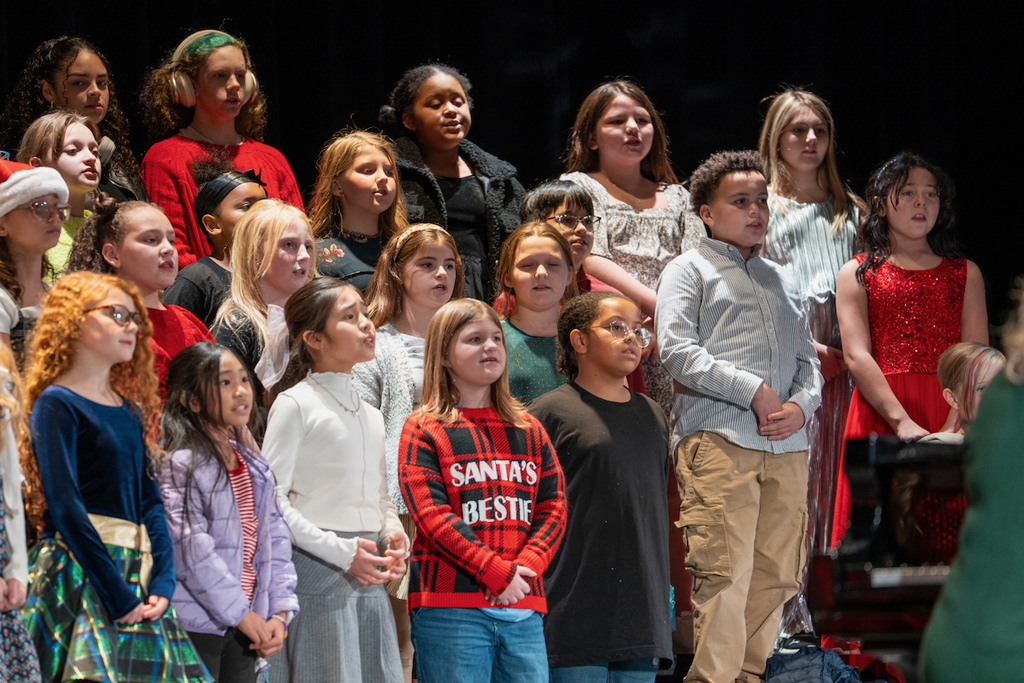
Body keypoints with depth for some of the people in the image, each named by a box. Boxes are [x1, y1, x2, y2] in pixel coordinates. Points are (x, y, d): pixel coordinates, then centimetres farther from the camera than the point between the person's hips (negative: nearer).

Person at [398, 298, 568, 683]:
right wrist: (498, 573, -15)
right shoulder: (424, 430, 2)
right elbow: (432, 516, -8)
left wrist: (525, 567, -7)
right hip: (450, 607, -5)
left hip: (523, 609, 5)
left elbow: (553, 507, 11)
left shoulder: (528, 430, 18)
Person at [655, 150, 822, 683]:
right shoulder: (689, 271, 9)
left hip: (786, 445, 6)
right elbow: (676, 349, -4)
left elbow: (807, 358, 24)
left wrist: (801, 405, 1)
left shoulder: (781, 280, 27)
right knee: (725, 573, -14)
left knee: (776, 574, 0)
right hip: (719, 440, -6)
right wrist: (754, 391, -10)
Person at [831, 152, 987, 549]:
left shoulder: (965, 274, 18)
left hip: (948, 423, 1)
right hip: (879, 417, -1)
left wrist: (953, 428, -11)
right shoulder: (857, 274, 13)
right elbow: (857, 356, 0)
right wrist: (902, 423, -15)